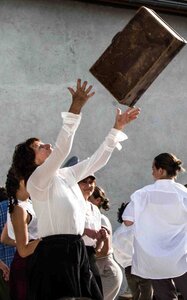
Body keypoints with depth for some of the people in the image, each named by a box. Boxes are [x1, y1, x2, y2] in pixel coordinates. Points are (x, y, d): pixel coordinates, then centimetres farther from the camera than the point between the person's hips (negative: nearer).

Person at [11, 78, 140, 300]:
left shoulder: (66, 175, 14)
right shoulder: (37, 180, -9)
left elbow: (97, 161, 20)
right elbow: (62, 150, -24)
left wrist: (117, 128, 17)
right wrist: (76, 108, -26)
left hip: (77, 250, 8)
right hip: (54, 253, -8)